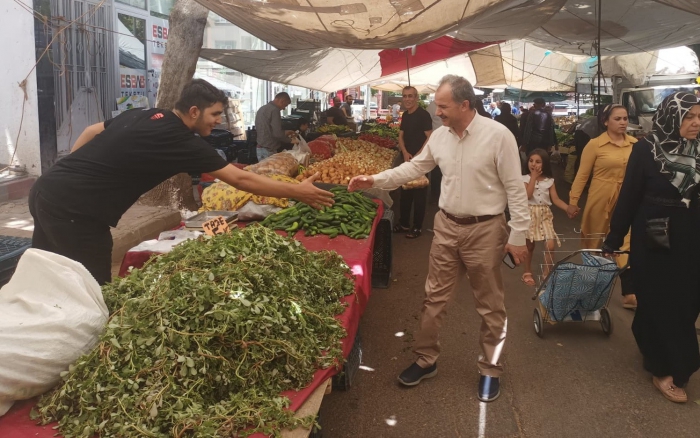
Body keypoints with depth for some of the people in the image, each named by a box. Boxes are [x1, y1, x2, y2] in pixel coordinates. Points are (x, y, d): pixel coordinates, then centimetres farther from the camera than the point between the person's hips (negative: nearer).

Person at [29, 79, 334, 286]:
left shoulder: (144, 116, 9)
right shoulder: (181, 141, -15)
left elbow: (91, 131, 19)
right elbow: (240, 179, -13)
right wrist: (297, 192, -7)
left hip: (48, 189, 9)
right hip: (73, 208, -9)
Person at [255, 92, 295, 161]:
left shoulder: (262, 108, 14)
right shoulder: (274, 110, -15)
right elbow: (277, 134, -20)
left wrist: (284, 132, 24)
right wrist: (290, 140, -4)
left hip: (260, 148, 9)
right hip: (268, 150, -9)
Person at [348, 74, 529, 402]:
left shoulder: (498, 135, -16)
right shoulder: (439, 135, 0)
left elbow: (514, 188, -13)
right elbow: (414, 167, 11)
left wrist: (518, 235, -12)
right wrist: (375, 180, 1)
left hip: (485, 229, -4)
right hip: (446, 226, 5)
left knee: (490, 305, 10)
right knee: (434, 296, 13)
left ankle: (490, 369, 28)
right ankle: (425, 360, 30)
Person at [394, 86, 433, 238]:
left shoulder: (423, 114, -12)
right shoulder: (405, 115, 10)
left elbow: (430, 138, -16)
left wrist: (417, 156, -19)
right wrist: (405, 153, -4)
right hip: (407, 159, 8)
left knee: (419, 194, 0)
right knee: (405, 192, 14)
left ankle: (417, 227, 9)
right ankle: (404, 223, 26)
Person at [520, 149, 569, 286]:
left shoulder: (549, 180, 2)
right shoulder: (525, 179, -5)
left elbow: (556, 199, -2)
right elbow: (527, 195, -20)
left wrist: (569, 208, -18)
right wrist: (534, 177, -16)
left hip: (545, 214, 2)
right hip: (530, 214, -2)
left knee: (550, 245, -9)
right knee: (529, 245, 8)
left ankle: (546, 273, 9)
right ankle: (527, 272, 26)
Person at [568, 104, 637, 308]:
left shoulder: (635, 144, 1)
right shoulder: (595, 144, -8)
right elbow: (582, 175, -5)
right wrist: (573, 201, -7)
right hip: (600, 199, -2)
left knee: (626, 244, 0)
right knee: (593, 242, 12)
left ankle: (629, 294, 3)